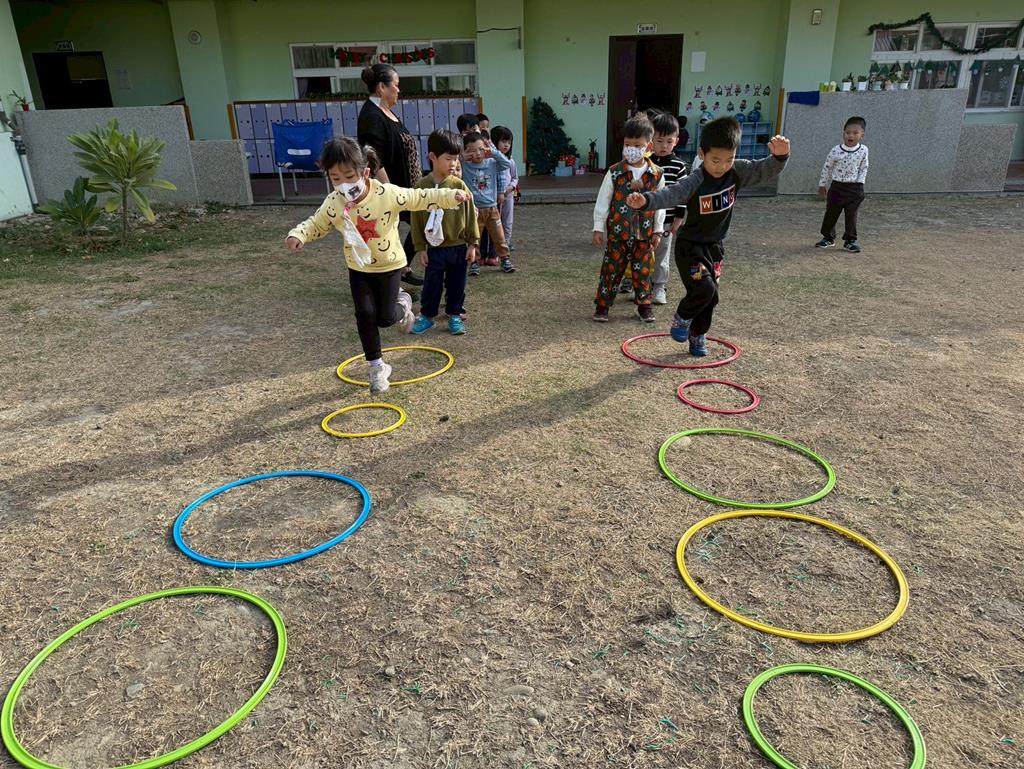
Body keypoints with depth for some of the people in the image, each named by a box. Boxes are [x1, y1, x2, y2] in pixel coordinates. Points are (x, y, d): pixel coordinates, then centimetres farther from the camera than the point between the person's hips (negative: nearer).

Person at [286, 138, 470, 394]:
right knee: (365, 314, -6)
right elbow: (315, 224, 1)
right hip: (359, 268, 2)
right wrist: (297, 235, -19)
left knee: (385, 318, -1)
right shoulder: (334, 203, -13)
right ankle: (376, 366, 11)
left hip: (389, 265, -2)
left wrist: (452, 196, -24)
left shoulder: (388, 193, -22)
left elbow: (421, 198, -14)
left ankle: (402, 303, 37)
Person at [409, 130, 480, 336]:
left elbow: (470, 215, 1)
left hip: (459, 247, 1)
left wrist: (472, 243, 0)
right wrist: (420, 248, -3)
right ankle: (427, 315, 24)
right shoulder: (422, 187, -7)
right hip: (435, 248, -1)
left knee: (457, 284, 11)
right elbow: (416, 220, -3)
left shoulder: (459, 185, -5)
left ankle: (454, 315, 26)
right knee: (432, 284, 8)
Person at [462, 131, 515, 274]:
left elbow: (507, 164, -5)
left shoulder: (491, 163, 0)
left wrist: (493, 152, -11)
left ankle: (505, 259, 21)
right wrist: (462, 157, -12)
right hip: (474, 209, -2)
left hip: (492, 208, 2)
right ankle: (475, 262, 18)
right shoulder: (464, 166, -6)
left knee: (499, 237, 9)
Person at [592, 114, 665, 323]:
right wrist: (598, 228, -2)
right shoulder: (614, 173, -7)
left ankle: (644, 306, 24)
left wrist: (658, 231, 8)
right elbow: (602, 202, -2)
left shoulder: (657, 175, -2)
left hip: (644, 234, 2)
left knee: (643, 271, 11)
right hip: (617, 232, -1)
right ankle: (602, 305, 15)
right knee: (611, 269, 4)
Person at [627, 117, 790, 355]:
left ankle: (697, 335, 37)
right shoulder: (694, 182, -25)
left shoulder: (737, 172, -8)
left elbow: (766, 170, -8)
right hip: (691, 247, -6)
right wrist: (645, 200, -60)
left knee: (711, 296, 14)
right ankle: (681, 318, 8)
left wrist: (780, 156, -31)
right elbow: (670, 195, -39)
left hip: (715, 246, 6)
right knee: (704, 288, -23)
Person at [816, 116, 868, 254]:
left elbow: (864, 168, 5)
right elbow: (827, 167, 2)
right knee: (831, 213, 10)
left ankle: (850, 240, 10)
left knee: (851, 215, 0)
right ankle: (828, 238, 25)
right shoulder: (836, 150, -9)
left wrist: (859, 183, -2)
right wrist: (822, 184, 6)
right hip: (837, 187, 1)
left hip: (854, 188, 0)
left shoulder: (863, 150, -6)